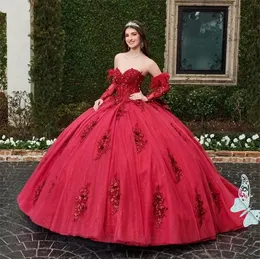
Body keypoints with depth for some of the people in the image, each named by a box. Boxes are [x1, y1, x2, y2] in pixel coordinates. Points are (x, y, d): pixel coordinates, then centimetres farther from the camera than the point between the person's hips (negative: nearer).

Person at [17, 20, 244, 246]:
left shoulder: (148, 63, -4)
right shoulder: (118, 58, 11)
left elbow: (164, 86, 3)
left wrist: (147, 98, -7)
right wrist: (102, 99, 7)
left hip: (138, 112, -6)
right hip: (113, 108, 6)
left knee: (137, 161, -13)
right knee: (106, 158, 3)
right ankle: (106, 209, 18)